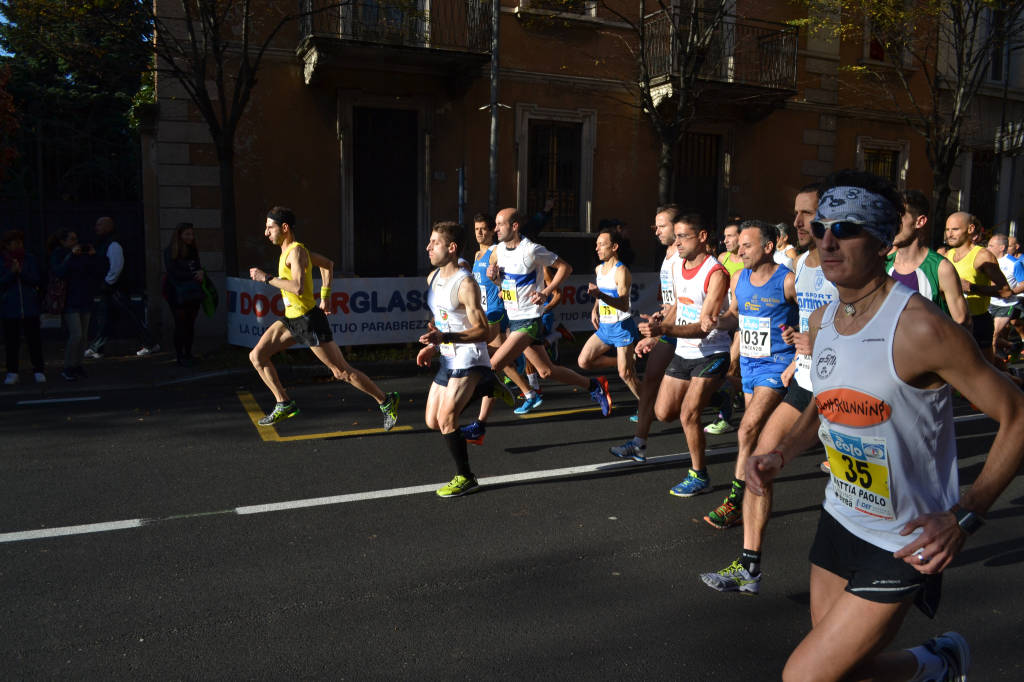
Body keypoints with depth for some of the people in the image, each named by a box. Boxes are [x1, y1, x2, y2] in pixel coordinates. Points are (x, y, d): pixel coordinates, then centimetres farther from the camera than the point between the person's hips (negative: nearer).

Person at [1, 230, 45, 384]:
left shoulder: (30, 258, 4)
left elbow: (37, 279, -2)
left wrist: (21, 272, -16)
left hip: (30, 307, 0)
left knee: (34, 339, 0)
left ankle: (38, 371, 7)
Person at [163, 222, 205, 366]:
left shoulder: (193, 250, 10)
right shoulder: (170, 251, -6)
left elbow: (198, 268, 14)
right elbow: (174, 273, -12)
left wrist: (201, 273, -9)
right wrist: (193, 275, -13)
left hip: (193, 293, 5)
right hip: (177, 294, -5)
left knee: (190, 323, 7)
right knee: (180, 324, -4)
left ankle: (188, 354, 15)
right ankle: (180, 356, 3)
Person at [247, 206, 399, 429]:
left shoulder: (296, 251, -18)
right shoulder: (289, 249, 11)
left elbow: (298, 287, -33)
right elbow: (328, 264, 23)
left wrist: (266, 278, -23)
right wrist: (325, 295, 20)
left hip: (309, 321, -10)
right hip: (291, 320, 10)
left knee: (342, 372, -2)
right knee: (257, 356, 6)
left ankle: (386, 401, 10)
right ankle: (284, 404, 12)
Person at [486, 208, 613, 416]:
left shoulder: (531, 250, -15)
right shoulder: (499, 250, 6)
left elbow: (565, 267, -8)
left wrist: (546, 292, -17)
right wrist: (493, 275, -2)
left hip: (528, 320, -8)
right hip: (513, 320, 8)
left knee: (493, 366, -14)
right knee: (546, 371, 14)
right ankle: (594, 386, 29)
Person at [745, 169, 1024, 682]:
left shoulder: (921, 328, -23)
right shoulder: (821, 322, -1)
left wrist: (963, 516, -23)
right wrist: (782, 453, -2)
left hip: (905, 543, -6)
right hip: (839, 519, 7)